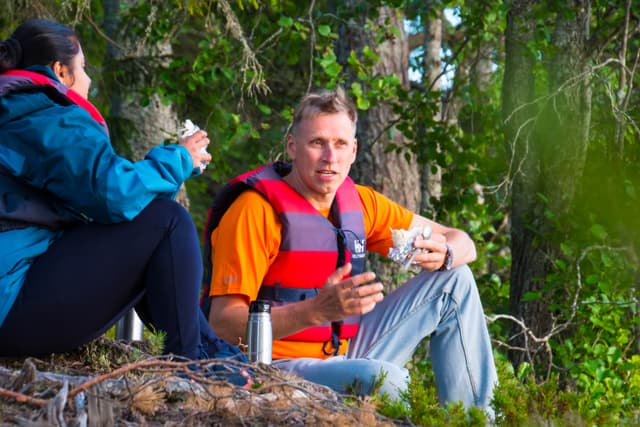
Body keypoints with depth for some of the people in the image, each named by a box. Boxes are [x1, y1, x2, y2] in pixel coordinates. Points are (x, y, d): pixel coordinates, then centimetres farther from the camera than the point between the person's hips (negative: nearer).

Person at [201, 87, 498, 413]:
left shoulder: (358, 202, 6)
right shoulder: (256, 210, -16)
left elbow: (461, 244, 14)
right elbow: (222, 324, -23)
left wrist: (442, 254, -13)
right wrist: (318, 310, -35)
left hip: (342, 356, 8)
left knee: (455, 281, 6)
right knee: (384, 379, -36)